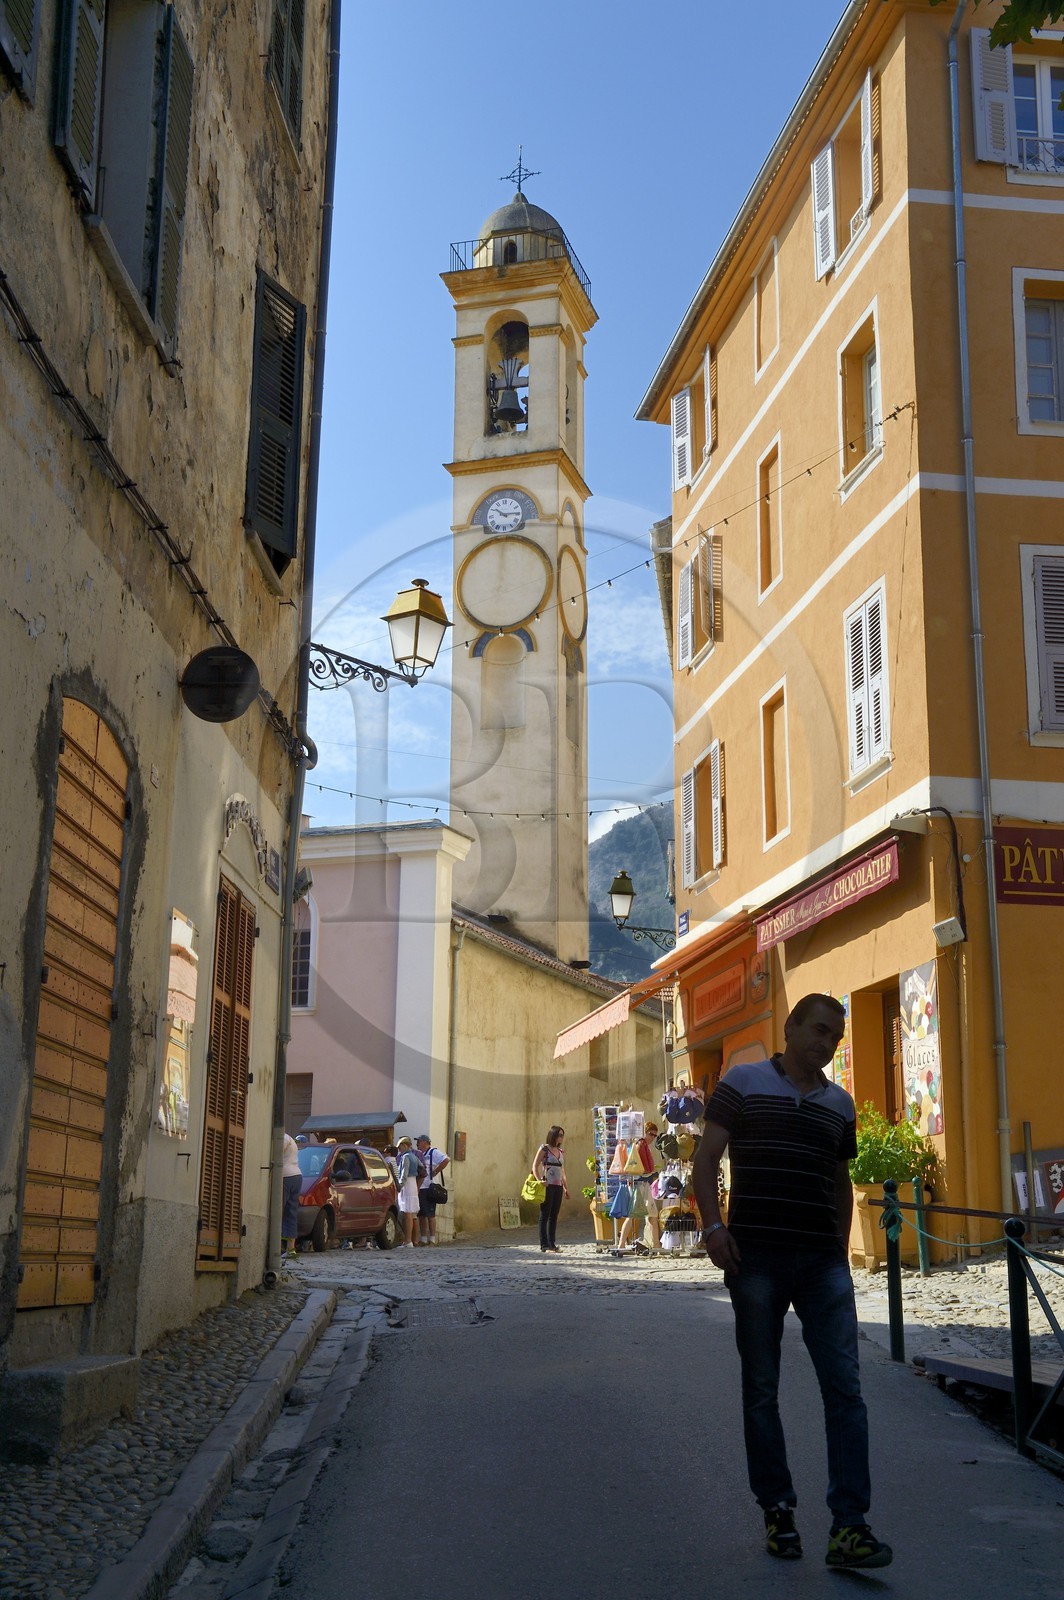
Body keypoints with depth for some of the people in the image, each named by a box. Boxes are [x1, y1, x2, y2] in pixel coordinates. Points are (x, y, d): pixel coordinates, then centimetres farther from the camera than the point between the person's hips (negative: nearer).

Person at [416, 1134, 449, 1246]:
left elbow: (445, 1161, -20)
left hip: (428, 1189, -8)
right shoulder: (418, 1154, 17)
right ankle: (423, 1239, 15)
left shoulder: (433, 1153, -5)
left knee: (430, 1215, -6)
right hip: (418, 1189, 8)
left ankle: (432, 1239, -3)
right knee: (421, 1215, 10)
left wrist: (435, 1172, -16)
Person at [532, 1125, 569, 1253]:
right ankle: (544, 1244, -3)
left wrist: (566, 1188, 19)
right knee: (545, 1215, -3)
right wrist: (539, 1180, -22)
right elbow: (535, 1167, -8)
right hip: (547, 1185, -7)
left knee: (554, 1216, 7)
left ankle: (551, 1244, 11)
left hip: (558, 1186, 7)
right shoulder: (544, 1149, -3)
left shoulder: (560, 1151, 17)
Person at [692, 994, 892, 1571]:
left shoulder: (840, 1104, 13)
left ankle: (848, 1525, -3)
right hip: (756, 1258, -3)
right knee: (761, 1390, 6)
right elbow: (706, 1159, -1)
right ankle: (777, 1511, 19)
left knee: (844, 1388, -5)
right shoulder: (743, 1082, 2)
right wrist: (712, 1225, -13)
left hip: (823, 1263, 3)